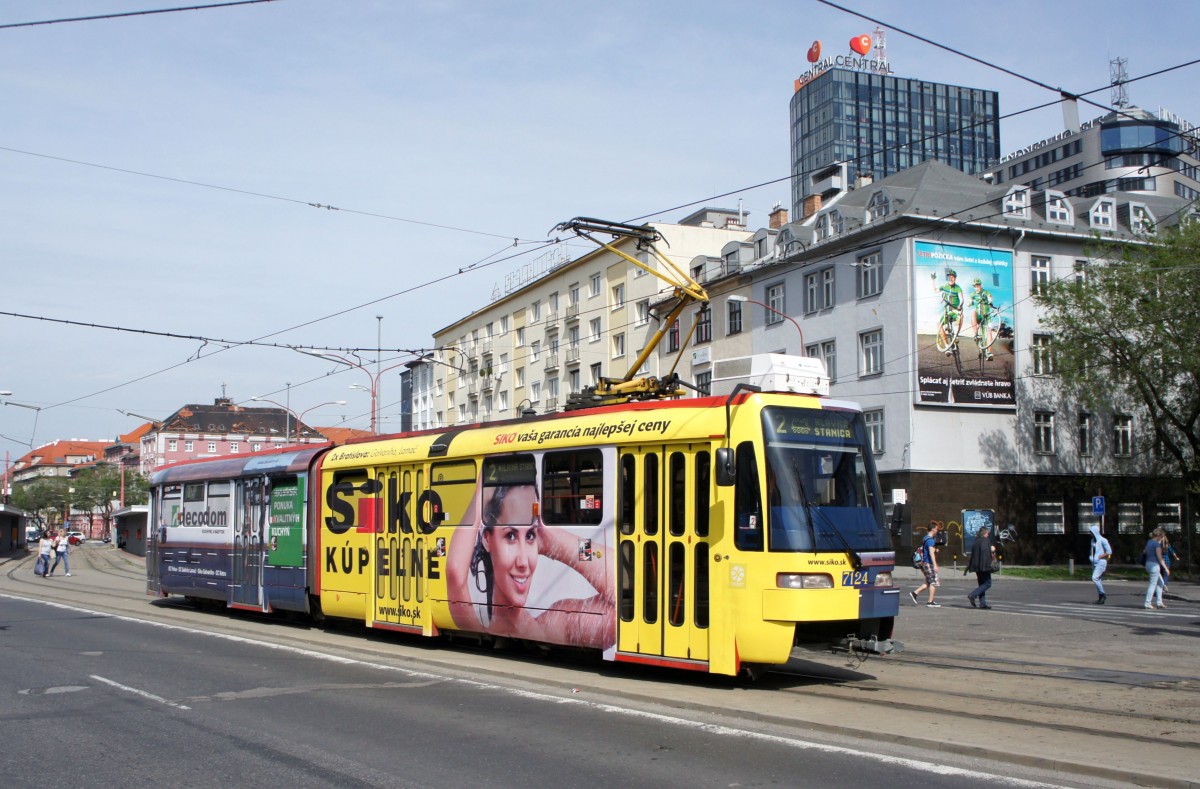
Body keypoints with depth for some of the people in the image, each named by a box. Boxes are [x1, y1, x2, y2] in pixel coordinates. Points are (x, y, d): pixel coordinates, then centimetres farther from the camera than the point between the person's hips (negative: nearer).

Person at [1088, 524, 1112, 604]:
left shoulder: (1102, 540, -10)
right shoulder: (1093, 540, 14)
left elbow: (1109, 552, -11)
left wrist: (1099, 557, -15)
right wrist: (1091, 557, 9)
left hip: (1101, 562, -8)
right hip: (1094, 563, 8)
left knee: (1095, 578, -19)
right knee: (1098, 580, 7)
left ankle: (1103, 594, -8)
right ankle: (1101, 598, 10)